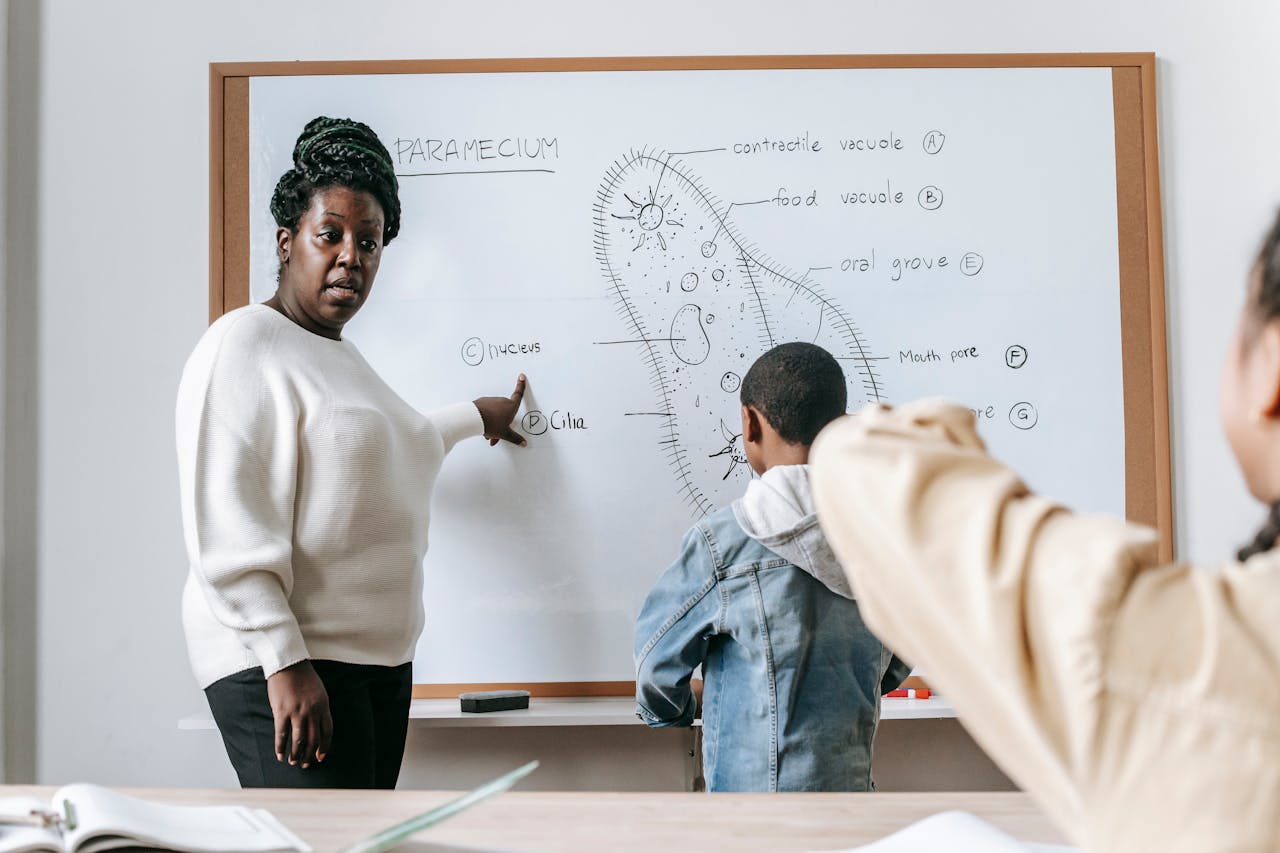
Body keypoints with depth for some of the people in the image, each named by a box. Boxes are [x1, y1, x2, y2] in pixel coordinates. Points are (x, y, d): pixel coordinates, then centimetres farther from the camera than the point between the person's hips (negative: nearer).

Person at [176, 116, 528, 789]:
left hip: (379, 658, 9)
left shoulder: (340, 354, 18)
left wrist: (474, 417, 50)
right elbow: (227, 532, -18)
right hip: (284, 663, -9)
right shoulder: (244, 345, -10)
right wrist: (284, 664, -22)